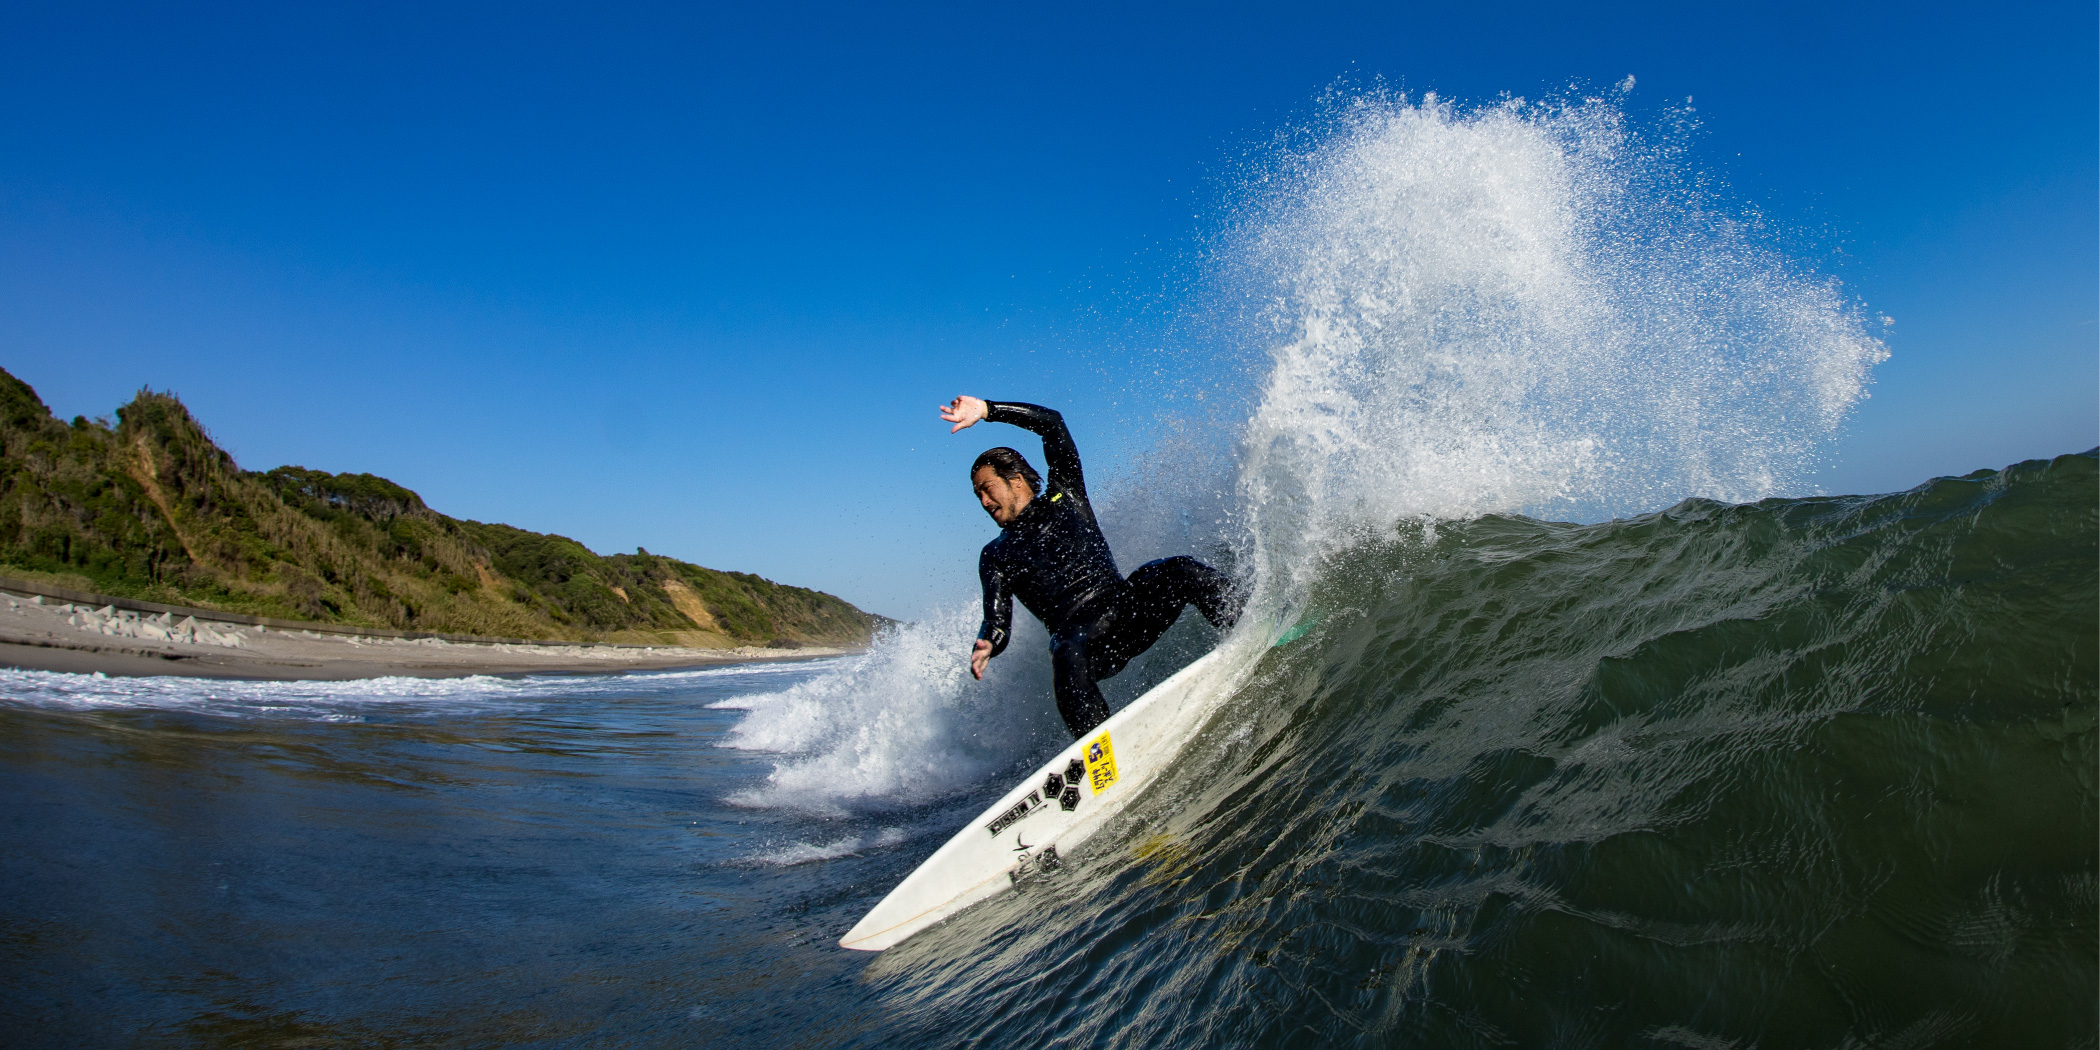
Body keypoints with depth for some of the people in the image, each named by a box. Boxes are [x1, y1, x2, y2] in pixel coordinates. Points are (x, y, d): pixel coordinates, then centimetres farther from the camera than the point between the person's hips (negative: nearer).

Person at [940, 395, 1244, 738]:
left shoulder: (1063, 494, 17)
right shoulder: (995, 556, 17)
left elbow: (1052, 424, 9)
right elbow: (998, 623, 5)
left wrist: (986, 410, 3)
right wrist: (985, 646, -19)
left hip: (1128, 608, 1)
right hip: (1080, 636, -1)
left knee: (1178, 570, -26)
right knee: (1067, 653, -38)